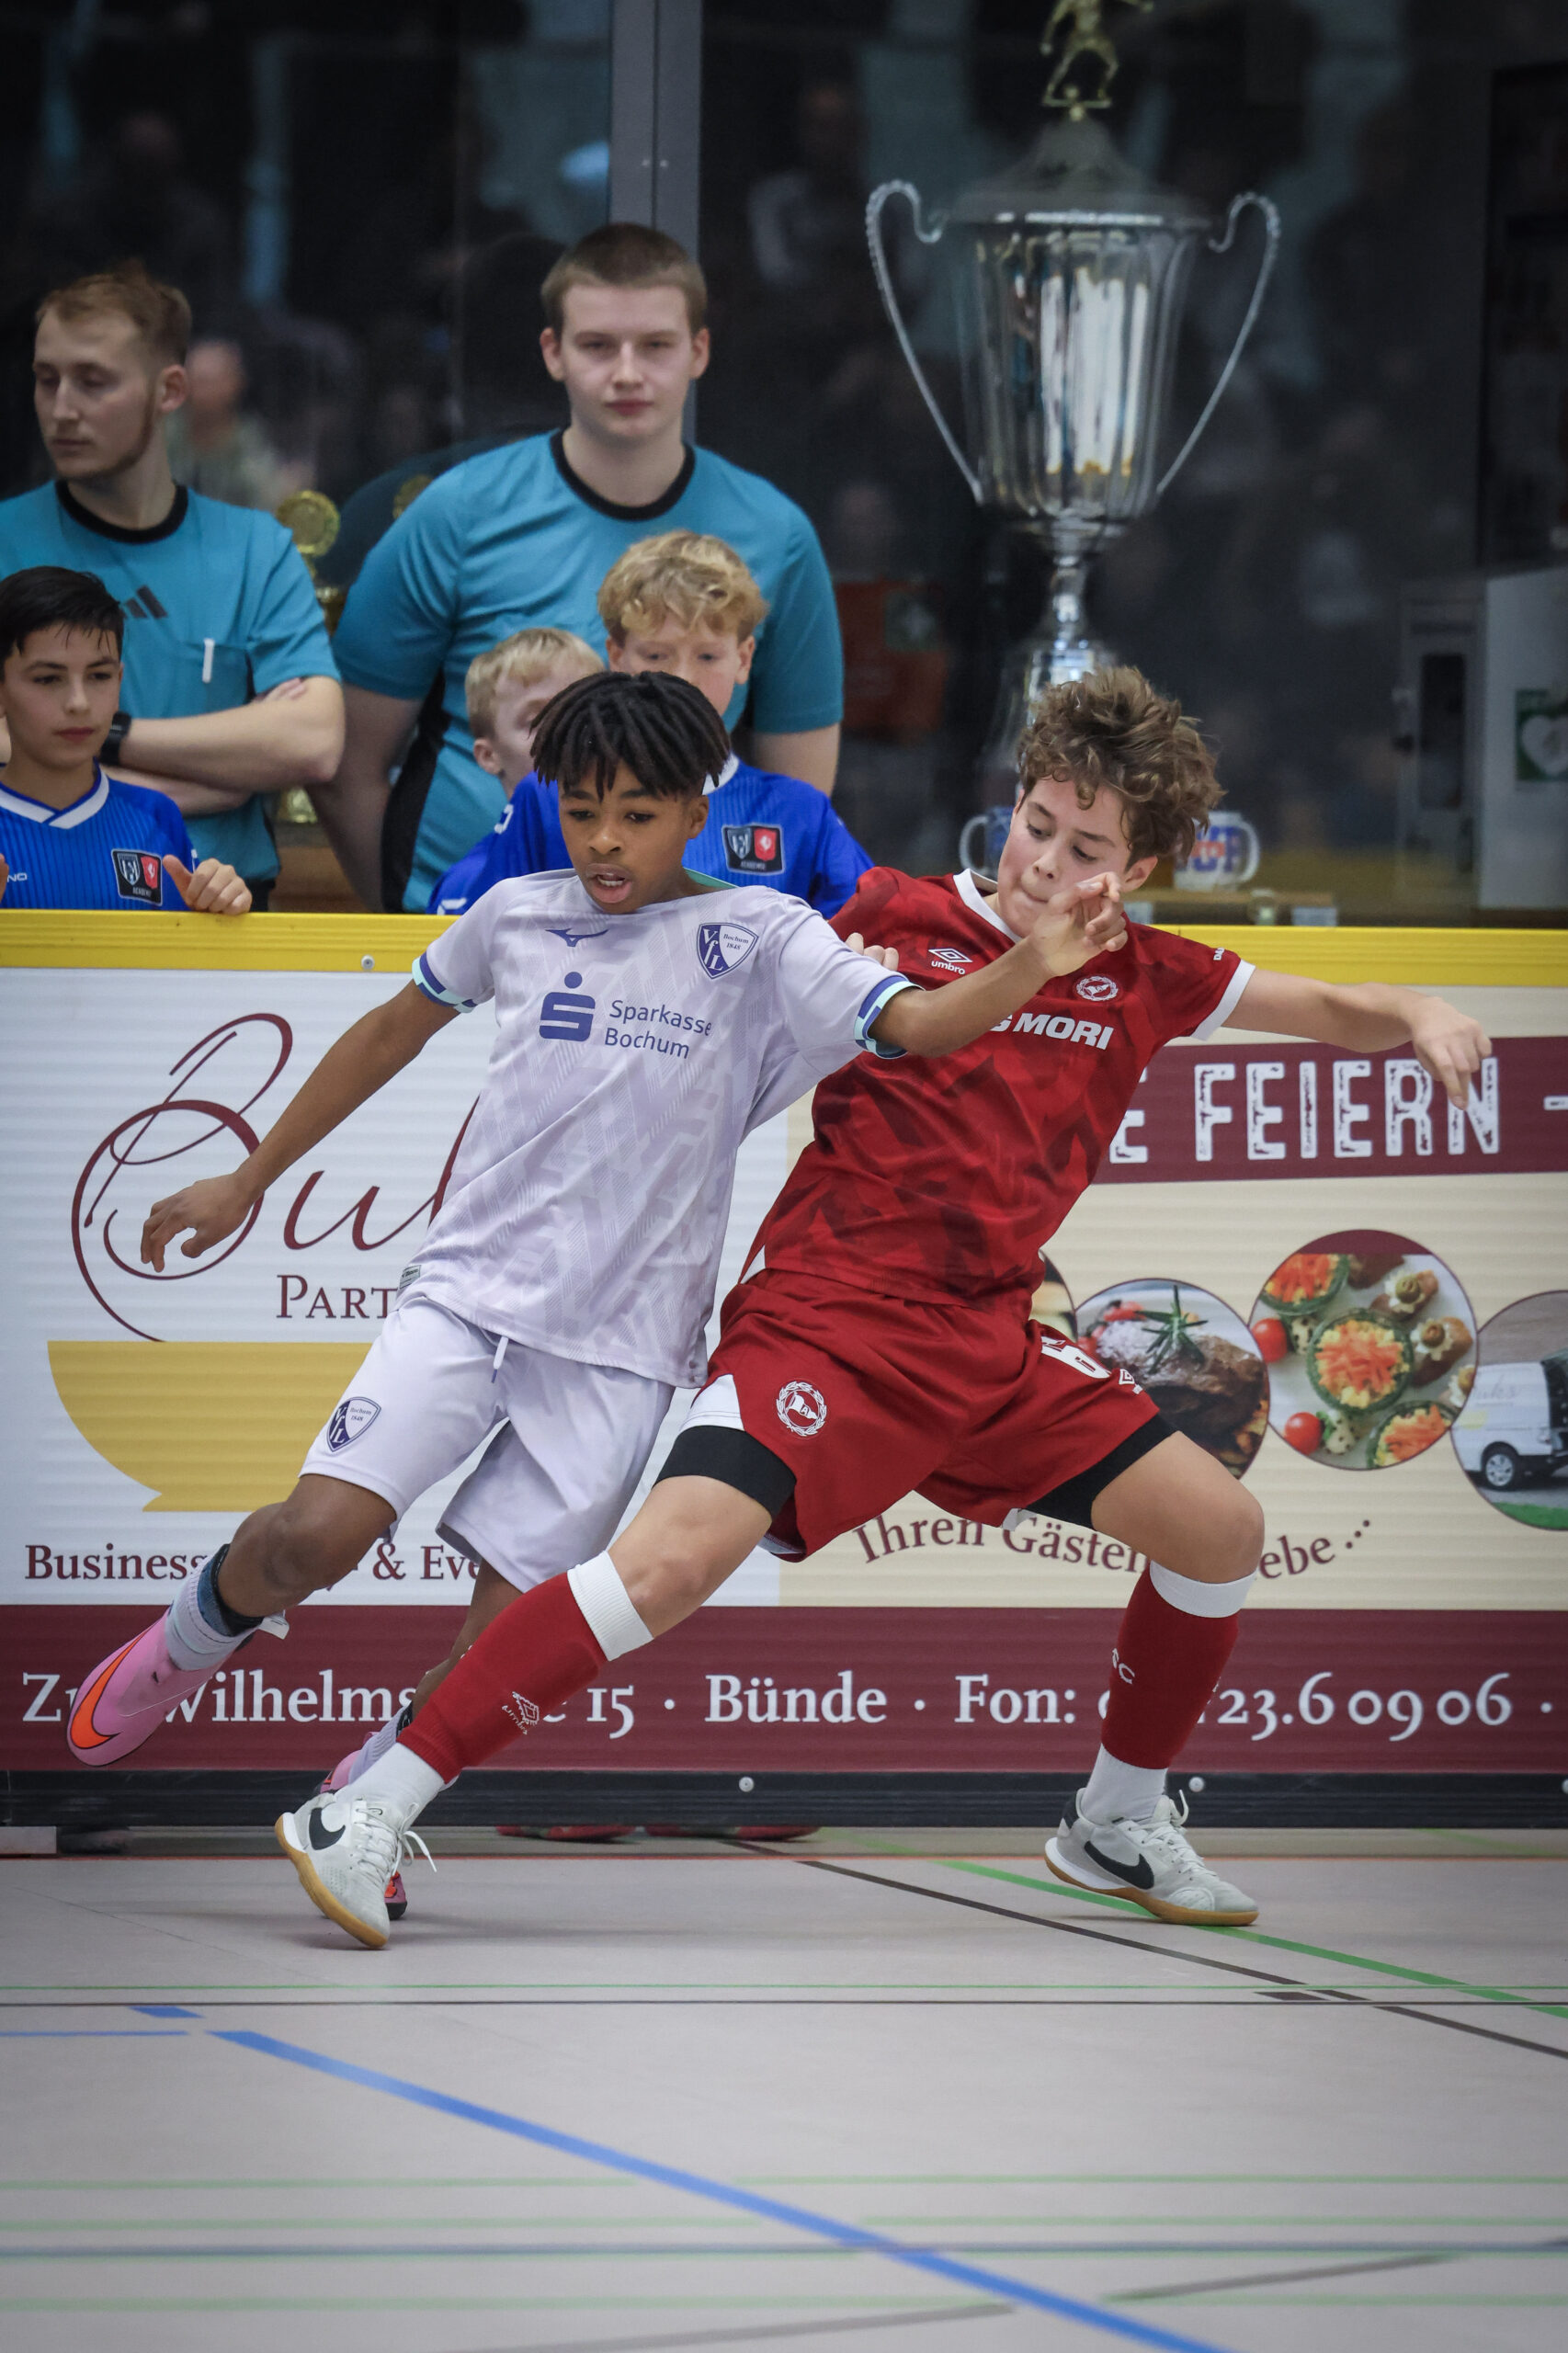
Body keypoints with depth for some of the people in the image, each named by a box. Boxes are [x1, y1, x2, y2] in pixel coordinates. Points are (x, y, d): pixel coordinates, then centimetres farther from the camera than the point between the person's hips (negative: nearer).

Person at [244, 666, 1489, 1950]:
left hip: (987, 1340, 6)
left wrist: (1414, 1013, -1)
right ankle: (364, 1817, -25)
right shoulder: (896, 916, -1)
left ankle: (1116, 1823, 25)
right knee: (679, 1553, -27)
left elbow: (1327, 1010, 18)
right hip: (826, 1317, -6)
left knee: (1220, 1526, 2)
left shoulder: (1139, 979, 10)